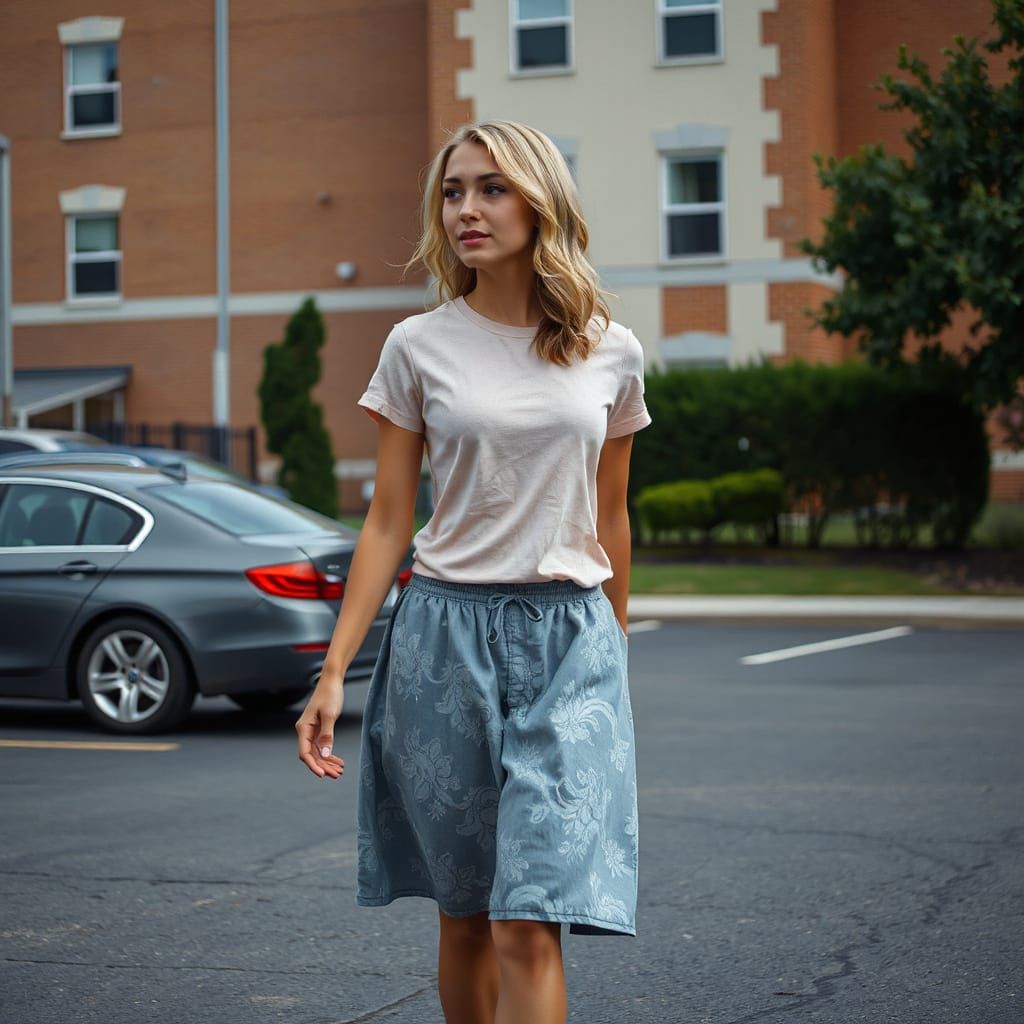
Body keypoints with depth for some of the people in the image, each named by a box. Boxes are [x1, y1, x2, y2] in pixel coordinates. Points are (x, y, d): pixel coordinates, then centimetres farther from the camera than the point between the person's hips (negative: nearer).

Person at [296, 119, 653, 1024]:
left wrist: (616, 649, 21)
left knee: (530, 924, -10)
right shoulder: (419, 347, 2)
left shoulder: (612, 353, 5)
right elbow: (387, 522, 2)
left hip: (570, 642, 0)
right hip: (445, 634, 0)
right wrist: (335, 669, -5)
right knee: (464, 916, 10)